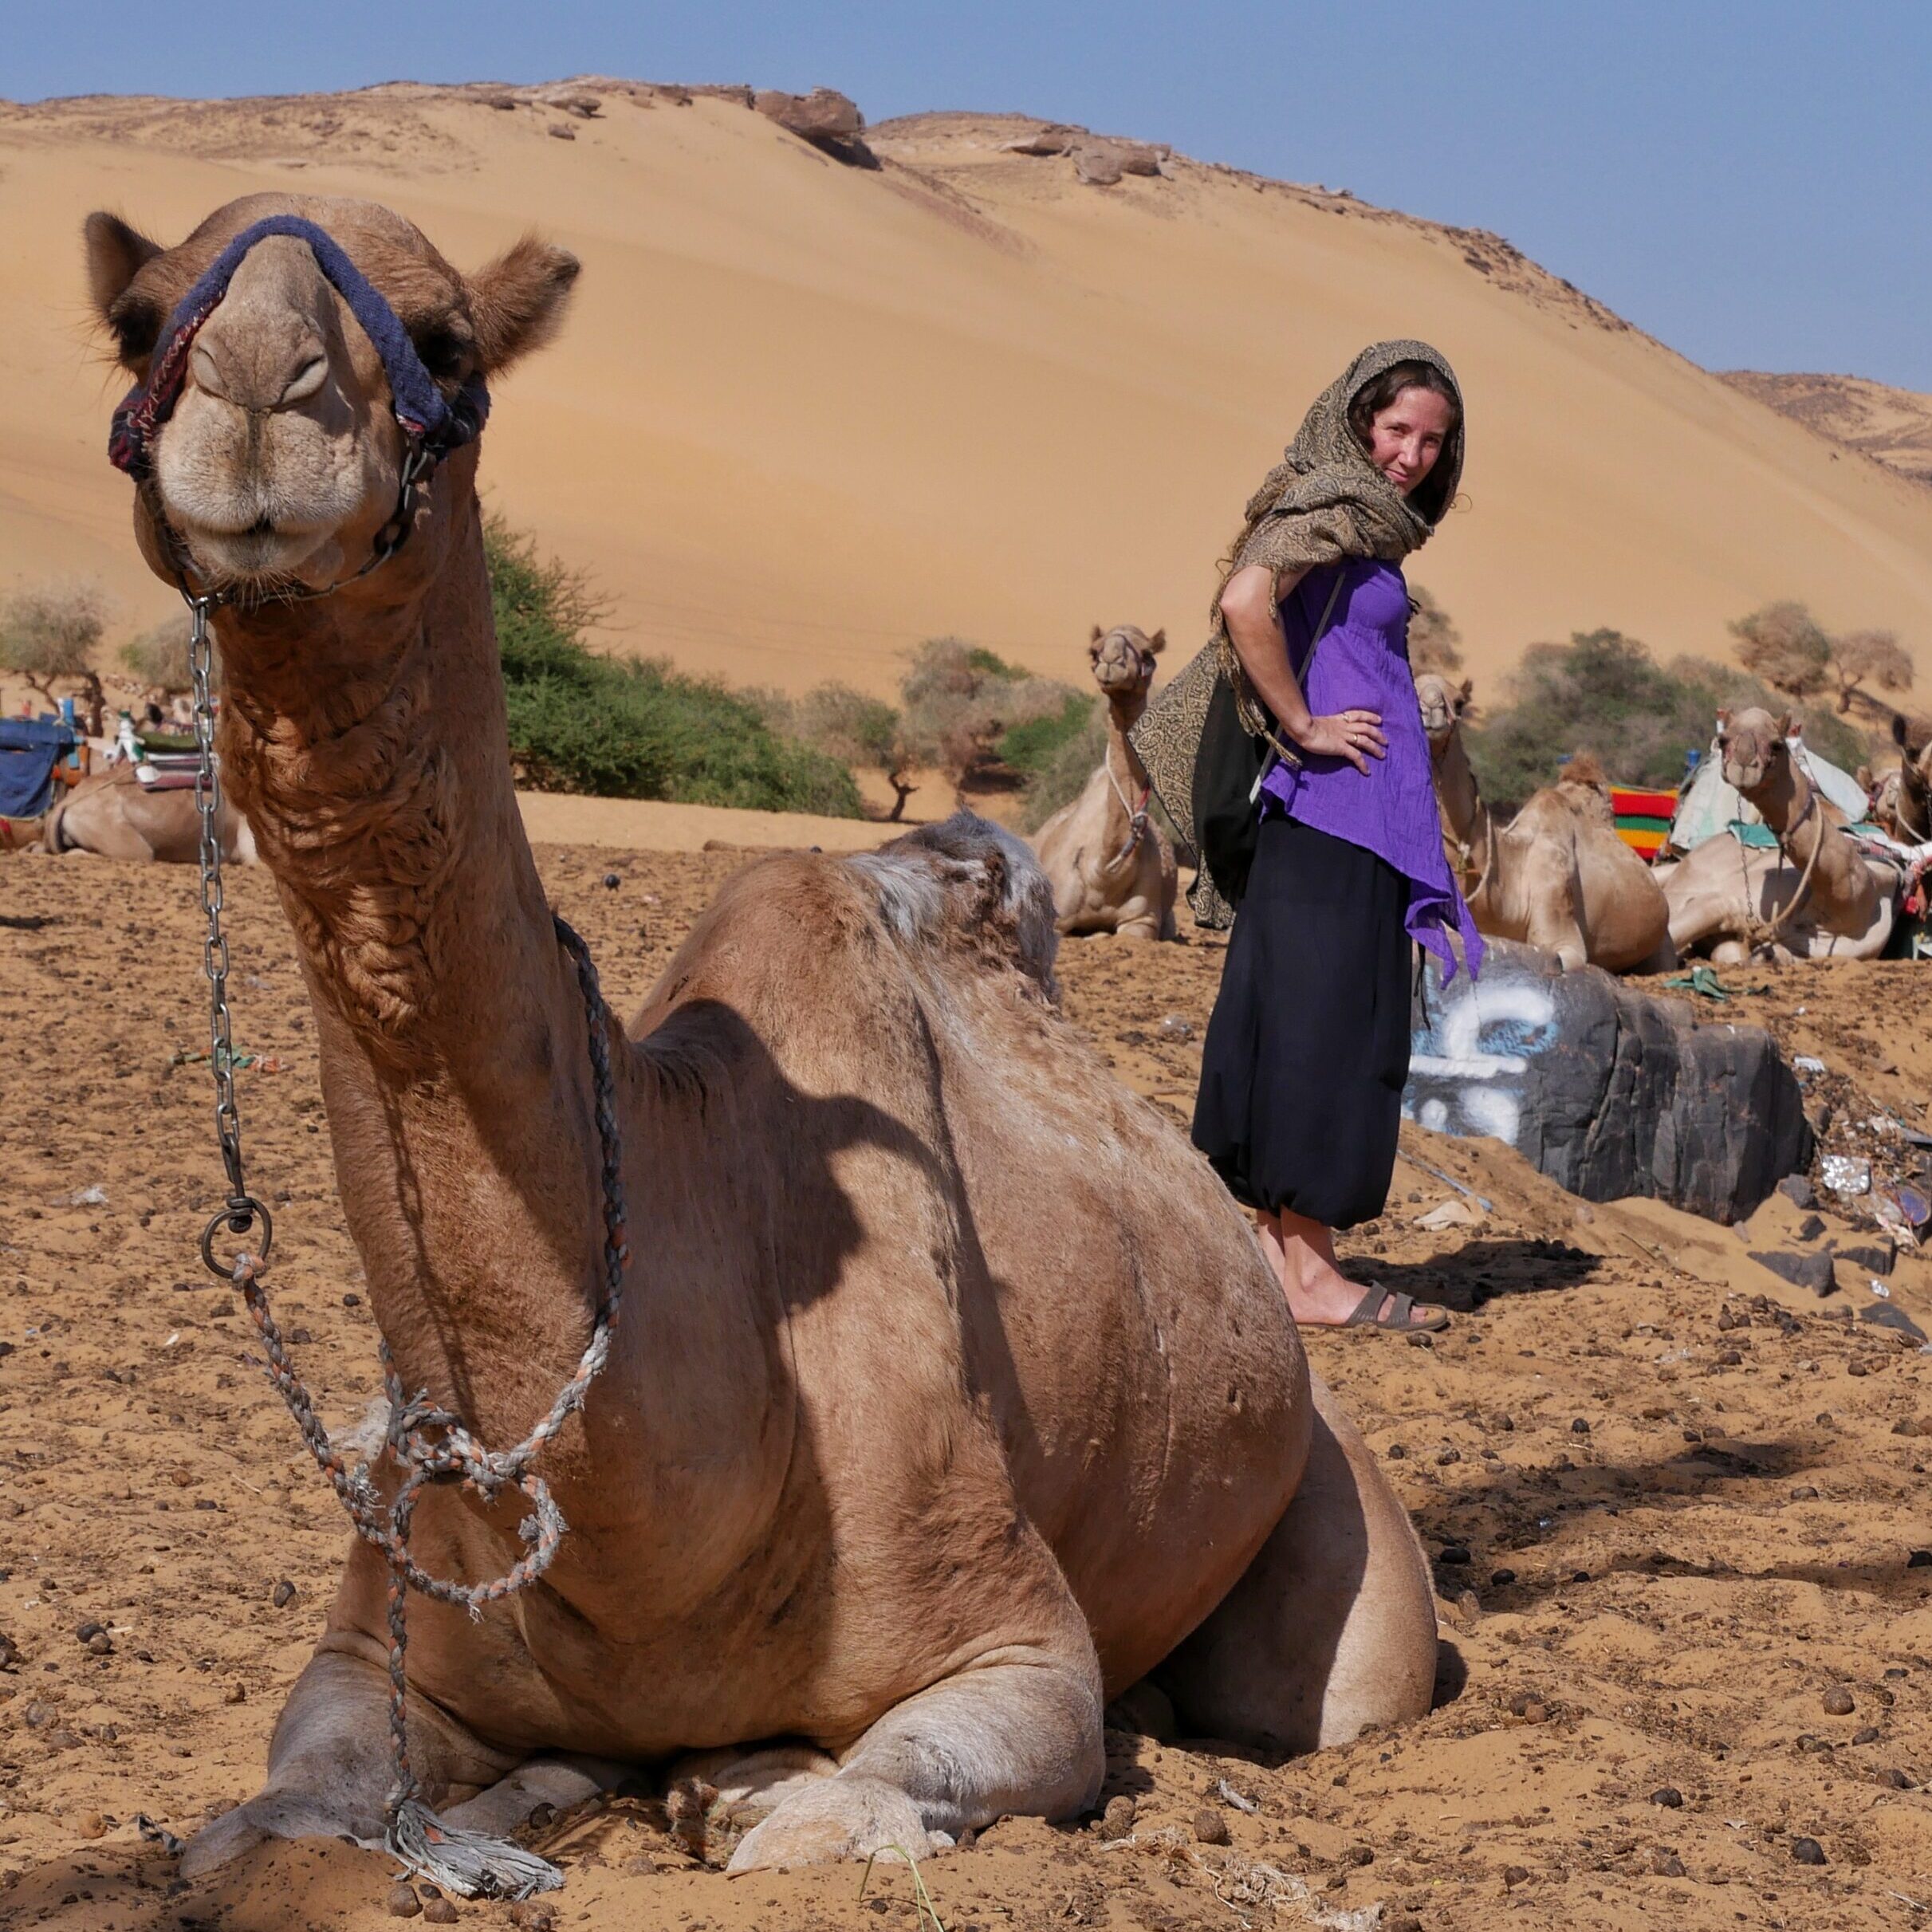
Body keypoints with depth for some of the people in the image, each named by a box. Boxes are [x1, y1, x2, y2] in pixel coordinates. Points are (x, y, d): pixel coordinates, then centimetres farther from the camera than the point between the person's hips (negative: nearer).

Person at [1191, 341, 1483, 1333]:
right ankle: (1308, 1270, -4)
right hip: (1335, 809, -10)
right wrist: (1303, 728, -19)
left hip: (1367, 818, 10)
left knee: (1323, 1033, 11)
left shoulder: (1366, 523, 17)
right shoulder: (1333, 508, -11)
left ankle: (1278, 1245, 16)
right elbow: (1245, 601, -28)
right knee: (1325, 1030, -7)